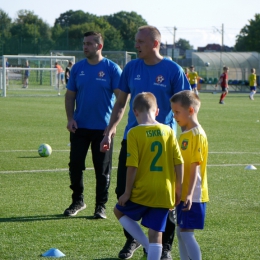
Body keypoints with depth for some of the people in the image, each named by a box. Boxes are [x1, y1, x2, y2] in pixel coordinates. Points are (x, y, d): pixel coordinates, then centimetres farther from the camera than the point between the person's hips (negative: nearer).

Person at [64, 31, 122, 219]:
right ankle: (78, 201, 18)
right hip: (80, 126, 3)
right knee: (75, 165, 3)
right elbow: (70, 95, 10)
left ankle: (101, 206, 13)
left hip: (103, 127, -3)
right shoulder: (78, 68, 5)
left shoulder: (111, 68, -6)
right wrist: (70, 118, -3)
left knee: (103, 169, 3)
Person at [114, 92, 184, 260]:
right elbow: (179, 163, 1)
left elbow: (132, 167, -13)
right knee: (156, 234, 7)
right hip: (164, 194, 3)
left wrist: (127, 192, -3)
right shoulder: (168, 131, 2)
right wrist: (178, 190, 11)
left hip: (142, 192, -3)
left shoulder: (135, 133, -9)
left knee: (120, 211, 22)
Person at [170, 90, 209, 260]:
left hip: (193, 196, -10)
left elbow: (195, 167, -21)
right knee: (181, 233, 13)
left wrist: (190, 194, -25)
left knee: (187, 233, -10)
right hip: (183, 194, 10)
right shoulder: (185, 134, 13)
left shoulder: (197, 134, -15)